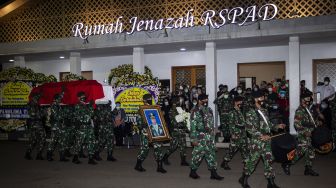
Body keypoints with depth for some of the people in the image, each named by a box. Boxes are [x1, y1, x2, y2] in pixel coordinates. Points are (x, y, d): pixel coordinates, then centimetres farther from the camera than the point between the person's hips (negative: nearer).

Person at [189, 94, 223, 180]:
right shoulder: (195, 112, -12)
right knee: (198, 154, 2)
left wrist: (213, 134, 17)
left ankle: (213, 173, 13)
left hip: (210, 136, 7)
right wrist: (193, 139, -17)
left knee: (211, 154, 8)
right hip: (201, 137, -7)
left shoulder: (209, 110, 11)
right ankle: (192, 172, 18)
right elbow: (193, 126, -14)